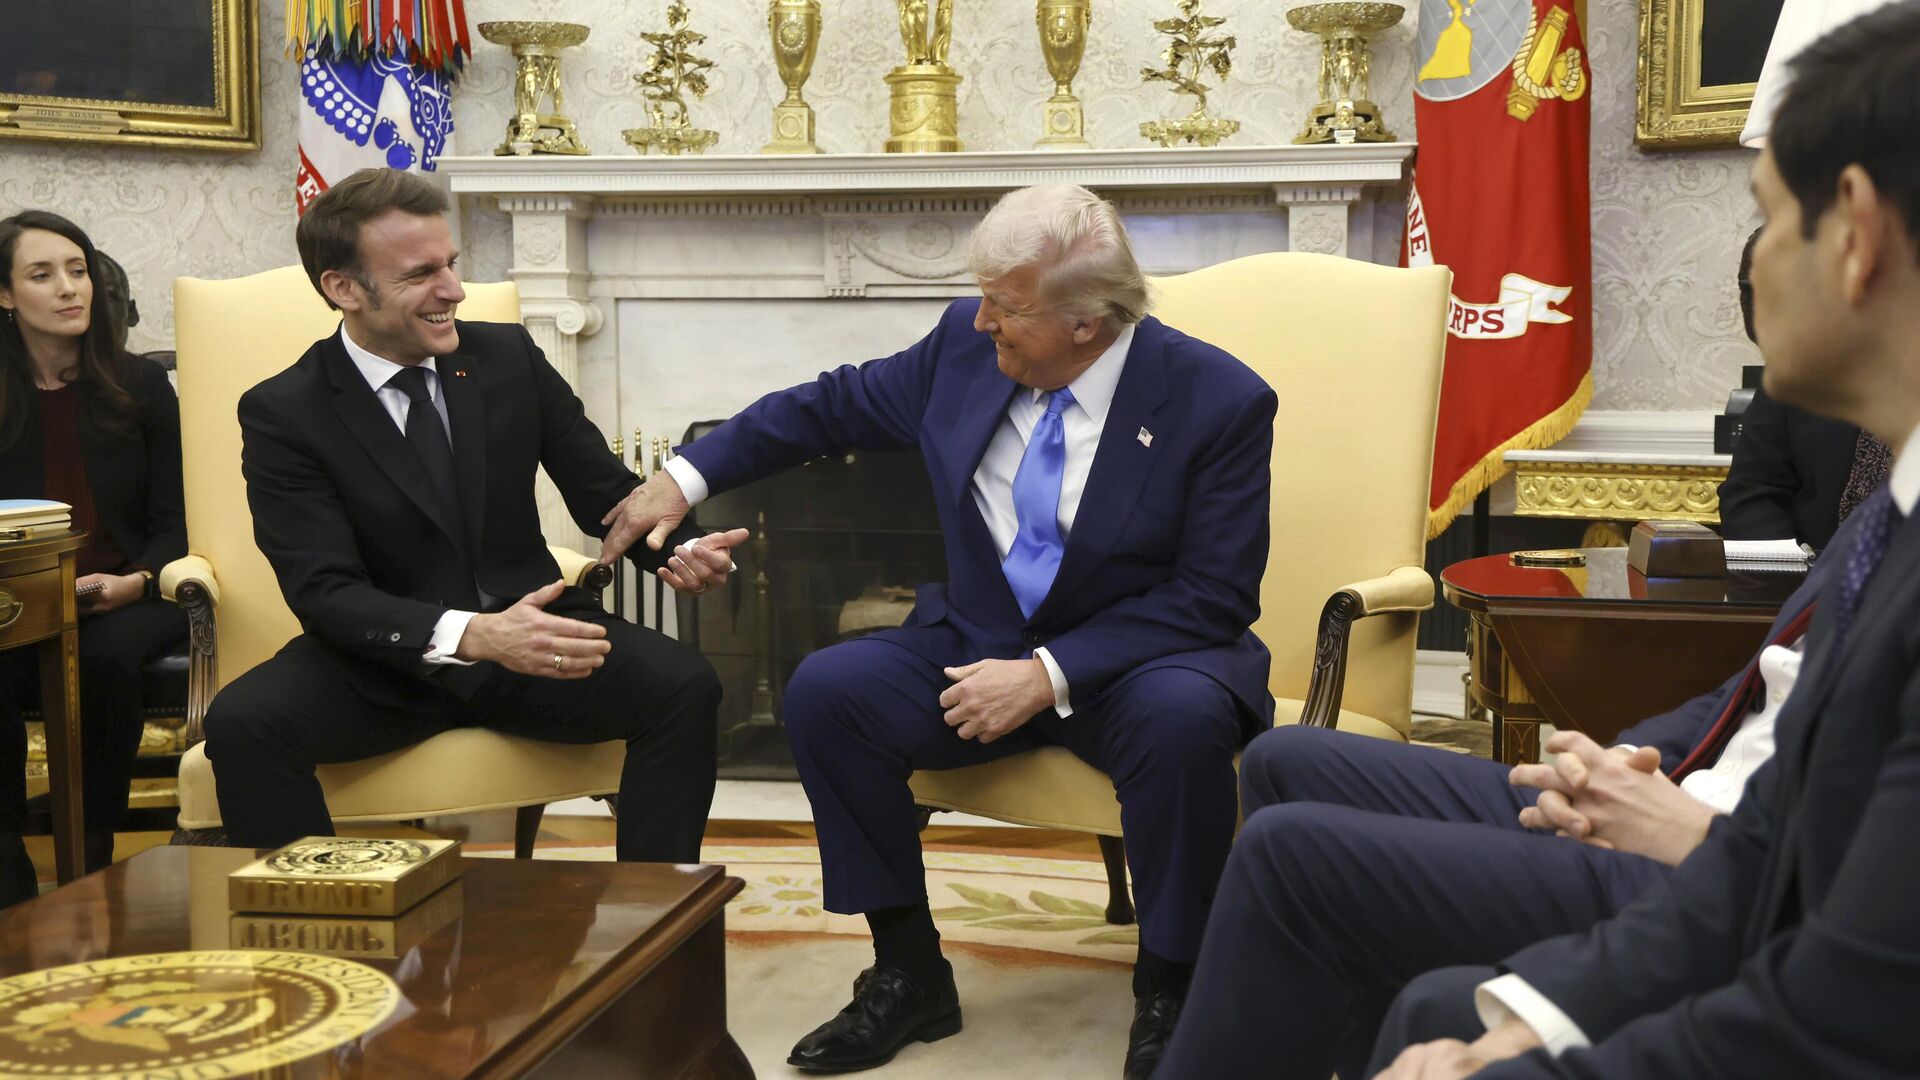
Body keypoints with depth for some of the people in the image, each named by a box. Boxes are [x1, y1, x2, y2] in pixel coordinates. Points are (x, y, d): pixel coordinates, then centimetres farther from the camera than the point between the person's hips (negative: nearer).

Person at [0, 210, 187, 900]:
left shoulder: (141, 387, 7)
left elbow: (173, 524, 5)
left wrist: (138, 581, -16)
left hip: (128, 600, 0)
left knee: (103, 657, -35)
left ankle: (93, 861, -23)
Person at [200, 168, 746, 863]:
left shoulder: (510, 359, 3)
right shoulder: (282, 414, -7)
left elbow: (605, 493, 9)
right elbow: (325, 592, -16)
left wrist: (680, 551, -16)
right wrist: (472, 635, -34)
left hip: (529, 626, 2)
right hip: (385, 664, -2)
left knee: (685, 687, -25)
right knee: (241, 722, -30)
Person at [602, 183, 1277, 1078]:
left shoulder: (1221, 401, -17)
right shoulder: (966, 343, -4)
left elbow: (1214, 597, -17)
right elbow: (834, 405, 11)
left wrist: (1050, 674, -24)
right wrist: (686, 476, 7)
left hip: (1133, 665, -4)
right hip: (979, 646, 5)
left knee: (1183, 721, -37)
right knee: (825, 692, -17)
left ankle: (1168, 995, -14)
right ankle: (909, 977, -3)